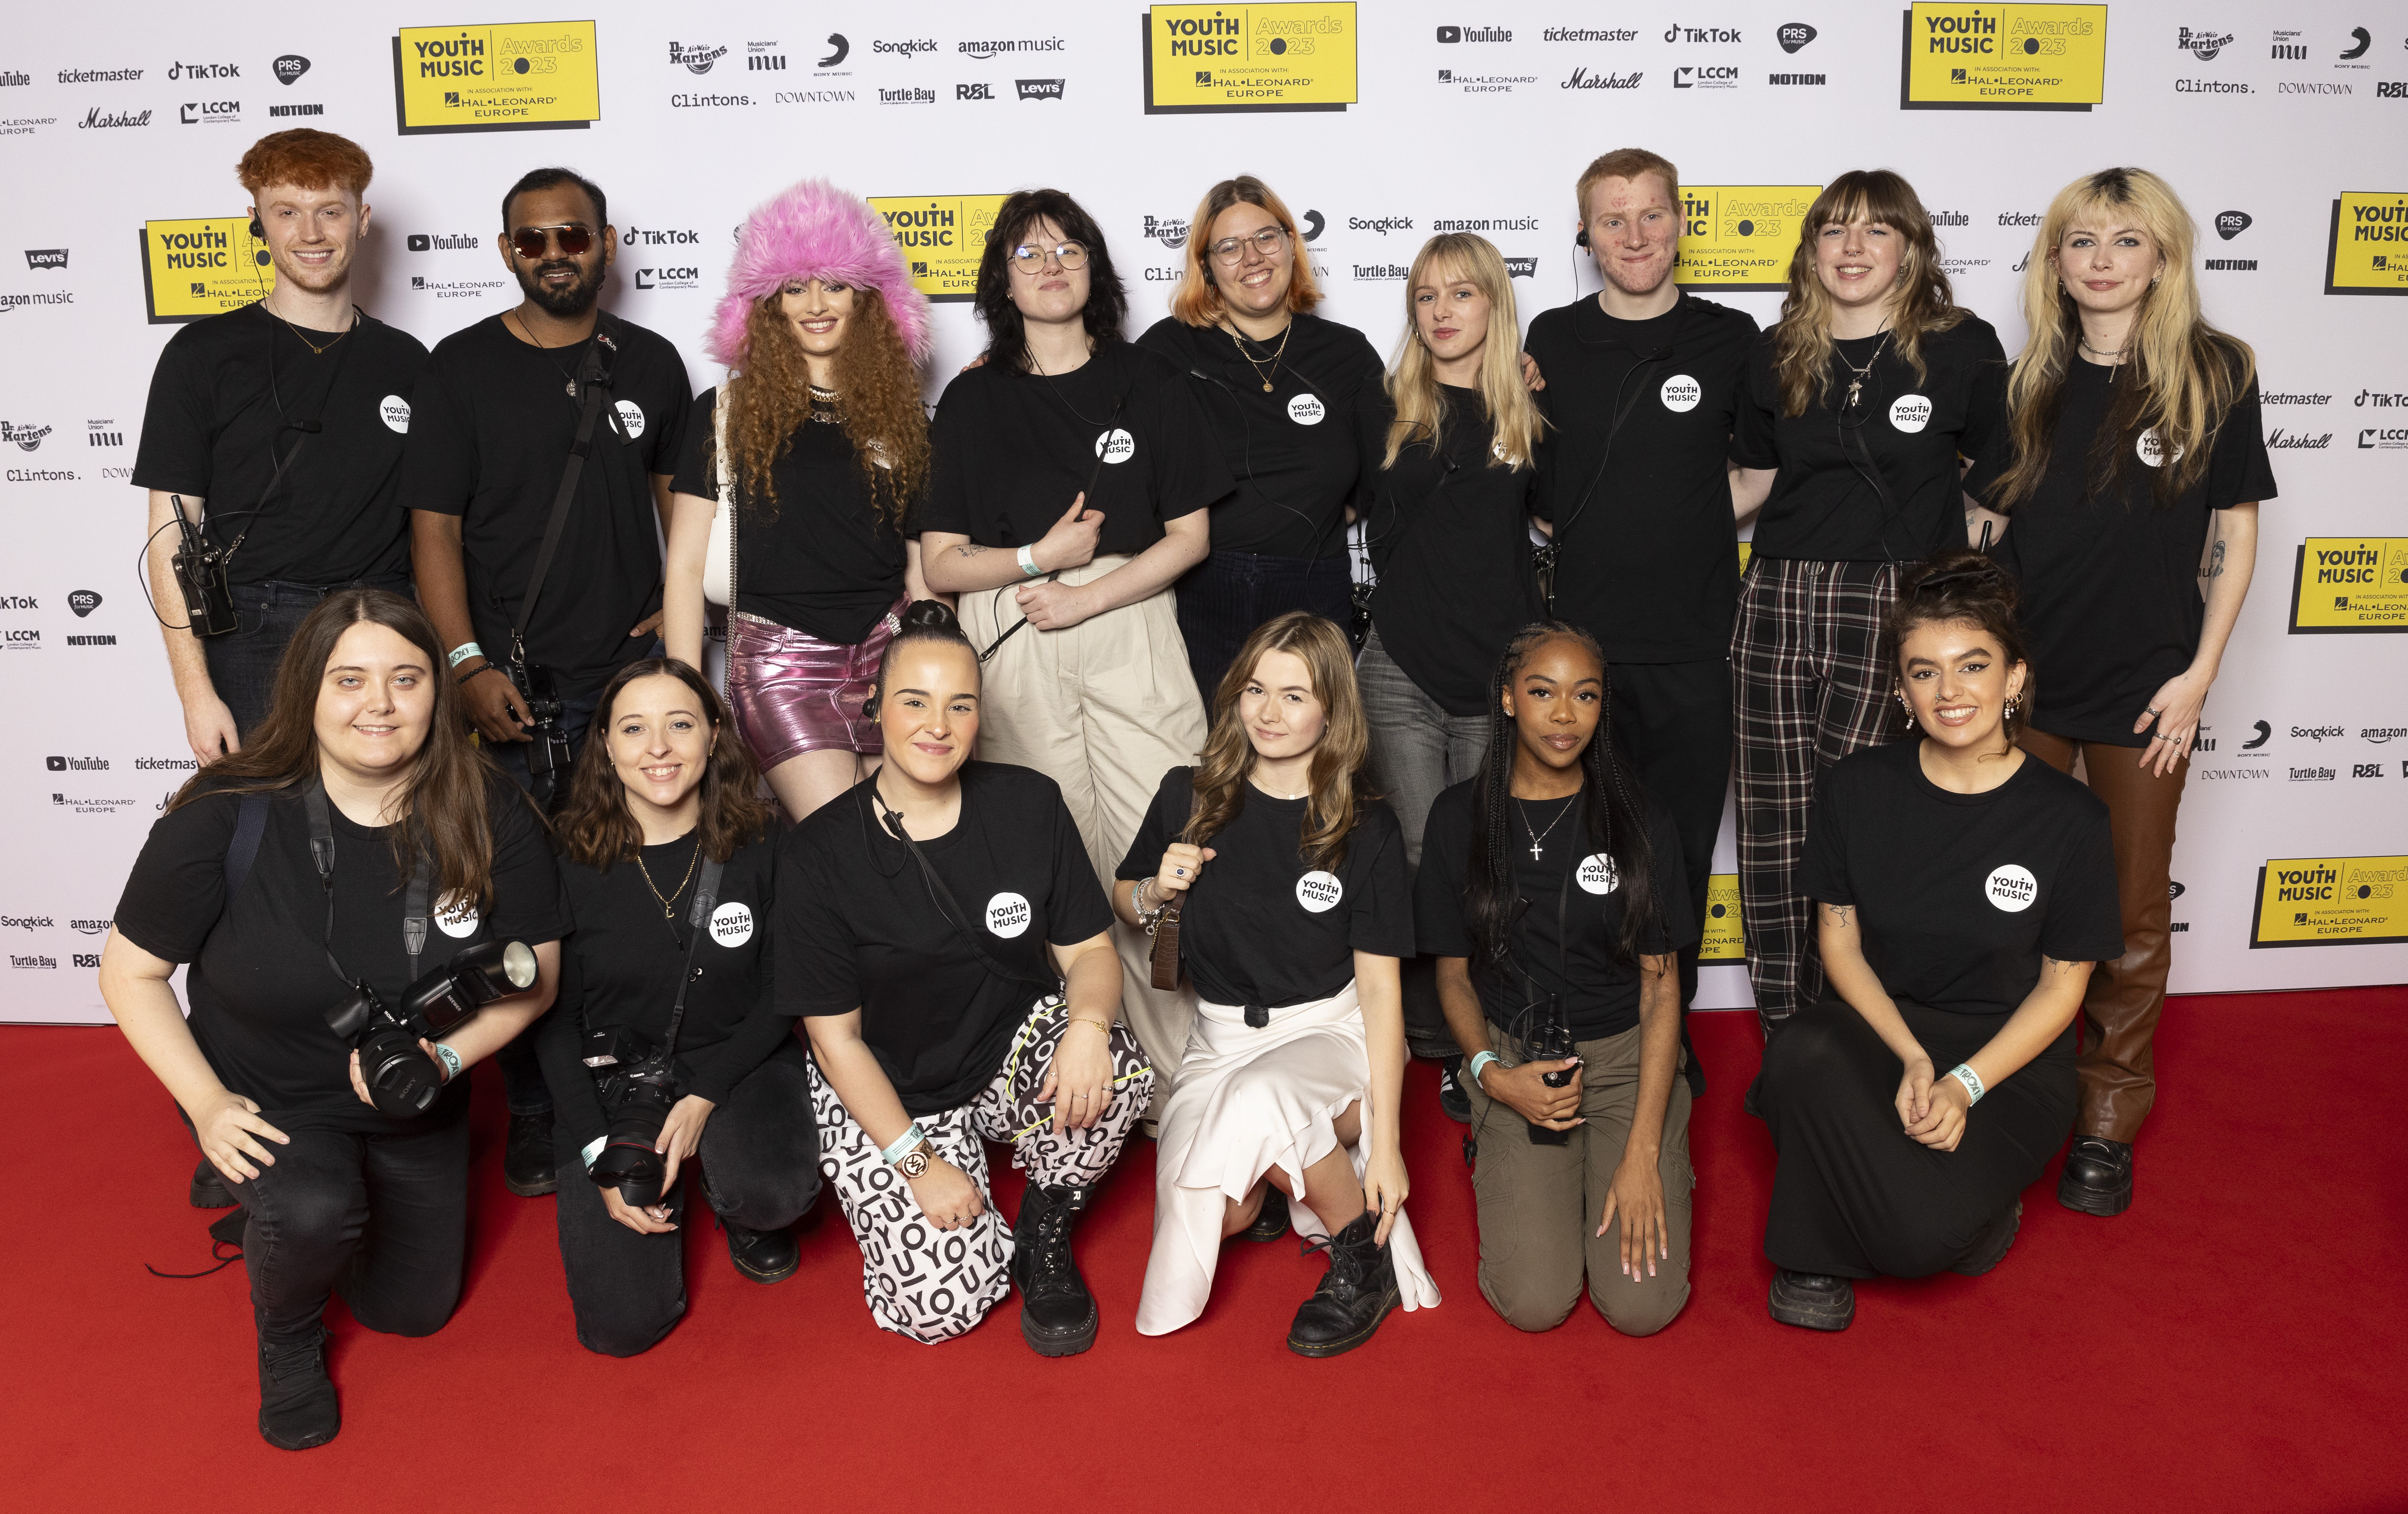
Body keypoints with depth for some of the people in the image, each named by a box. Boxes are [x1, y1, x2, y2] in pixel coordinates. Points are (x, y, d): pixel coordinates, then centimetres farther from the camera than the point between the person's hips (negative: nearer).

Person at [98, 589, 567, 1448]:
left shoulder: (489, 815, -18)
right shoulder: (229, 817, -22)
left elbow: (533, 974, -10)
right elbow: (131, 969, -11)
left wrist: (442, 1058, -27)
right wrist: (208, 1104, -19)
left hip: (415, 1110, 4)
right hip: (266, 1097, -3)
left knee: (415, 1311, 19)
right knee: (314, 1213, -37)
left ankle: (286, 1203, 48)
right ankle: (285, 1337, 1)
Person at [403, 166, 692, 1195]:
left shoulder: (650, 364, 8)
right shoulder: (463, 366, 2)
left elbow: (682, 502, 16)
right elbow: (434, 529, 0)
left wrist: (678, 614, 1)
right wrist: (469, 666, -10)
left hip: (631, 680, 2)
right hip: (511, 686, -1)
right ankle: (532, 1112, 17)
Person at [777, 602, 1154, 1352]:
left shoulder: (1029, 805, -7)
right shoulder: (819, 852, -14)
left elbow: (1088, 950, -3)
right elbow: (836, 1039, -9)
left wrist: (1089, 1023, -27)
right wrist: (916, 1161, -15)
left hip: (1016, 1050, 2)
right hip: (885, 1093, -2)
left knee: (1119, 1070, -30)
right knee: (942, 1305, -16)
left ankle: (1045, 1231, -1)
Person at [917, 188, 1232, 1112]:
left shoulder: (1147, 381, 11)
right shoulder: (973, 400, 11)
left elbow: (1190, 534, 6)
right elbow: (940, 562, 8)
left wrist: (1086, 596, -6)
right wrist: (1040, 557, -8)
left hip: (1130, 628, 0)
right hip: (1014, 647, 1)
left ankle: (1192, 1067, 3)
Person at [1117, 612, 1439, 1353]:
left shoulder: (1366, 829, -7)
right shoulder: (1190, 798, -1)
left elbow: (1381, 986, -8)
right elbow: (1123, 903, 16)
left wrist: (1386, 1142, -14)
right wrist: (1157, 892, -10)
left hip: (1330, 1030, -2)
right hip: (1222, 1035, 3)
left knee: (1255, 1101, -38)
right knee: (1217, 1211, -26)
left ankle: (1365, 1251, -10)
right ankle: (1274, 1175, 12)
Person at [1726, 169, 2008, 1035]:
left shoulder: (1961, 348, 2)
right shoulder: (1777, 355, 11)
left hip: (1900, 614, -3)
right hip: (1777, 605, 3)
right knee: (1772, 832, 4)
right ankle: (1784, 1036, 20)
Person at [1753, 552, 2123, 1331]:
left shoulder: (2069, 817, -8)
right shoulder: (1860, 786, -3)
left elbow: (2061, 985, -2)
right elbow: (1840, 941, 1)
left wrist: (1966, 1083, -16)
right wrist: (1911, 1058, -14)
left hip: (2008, 1060, -2)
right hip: (1881, 1030, 2)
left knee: (1925, 1232, -29)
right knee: (1800, 1051, -35)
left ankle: (1978, 1204, 11)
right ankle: (1819, 1256, -8)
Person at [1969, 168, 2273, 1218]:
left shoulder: (2215, 373, -2)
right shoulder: (2029, 383, 5)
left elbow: (2235, 531, 0)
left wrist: (2199, 675, -5)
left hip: (2144, 689, -2)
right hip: (2021, 674, 2)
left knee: (2131, 914, 9)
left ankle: (2107, 1117, 24)